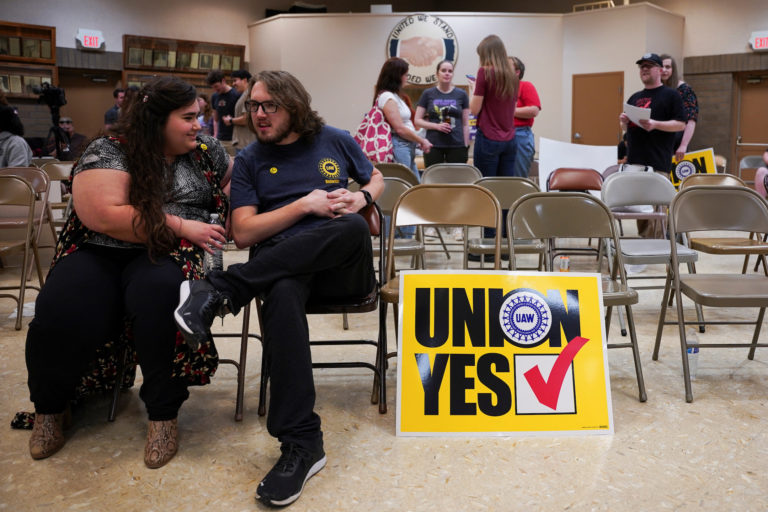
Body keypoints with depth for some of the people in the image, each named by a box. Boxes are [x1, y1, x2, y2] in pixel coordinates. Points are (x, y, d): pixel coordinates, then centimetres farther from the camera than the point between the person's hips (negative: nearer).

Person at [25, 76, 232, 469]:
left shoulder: (204, 152, 11)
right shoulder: (109, 152, -2)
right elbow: (103, 215, -15)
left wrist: (229, 201, 2)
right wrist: (180, 225, -15)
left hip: (168, 255, 1)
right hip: (101, 253, -1)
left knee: (161, 293, -36)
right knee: (61, 314, -30)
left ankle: (163, 414, -19)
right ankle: (50, 407, 4)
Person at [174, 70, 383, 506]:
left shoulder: (335, 141, 15)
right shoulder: (250, 161, 12)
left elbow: (377, 179, 28)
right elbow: (244, 233, 2)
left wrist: (363, 198, 3)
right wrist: (305, 204, -9)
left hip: (343, 266, 1)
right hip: (285, 267, -1)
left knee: (353, 227, -37)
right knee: (281, 295, -40)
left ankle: (221, 291, -33)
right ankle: (302, 444, -40)